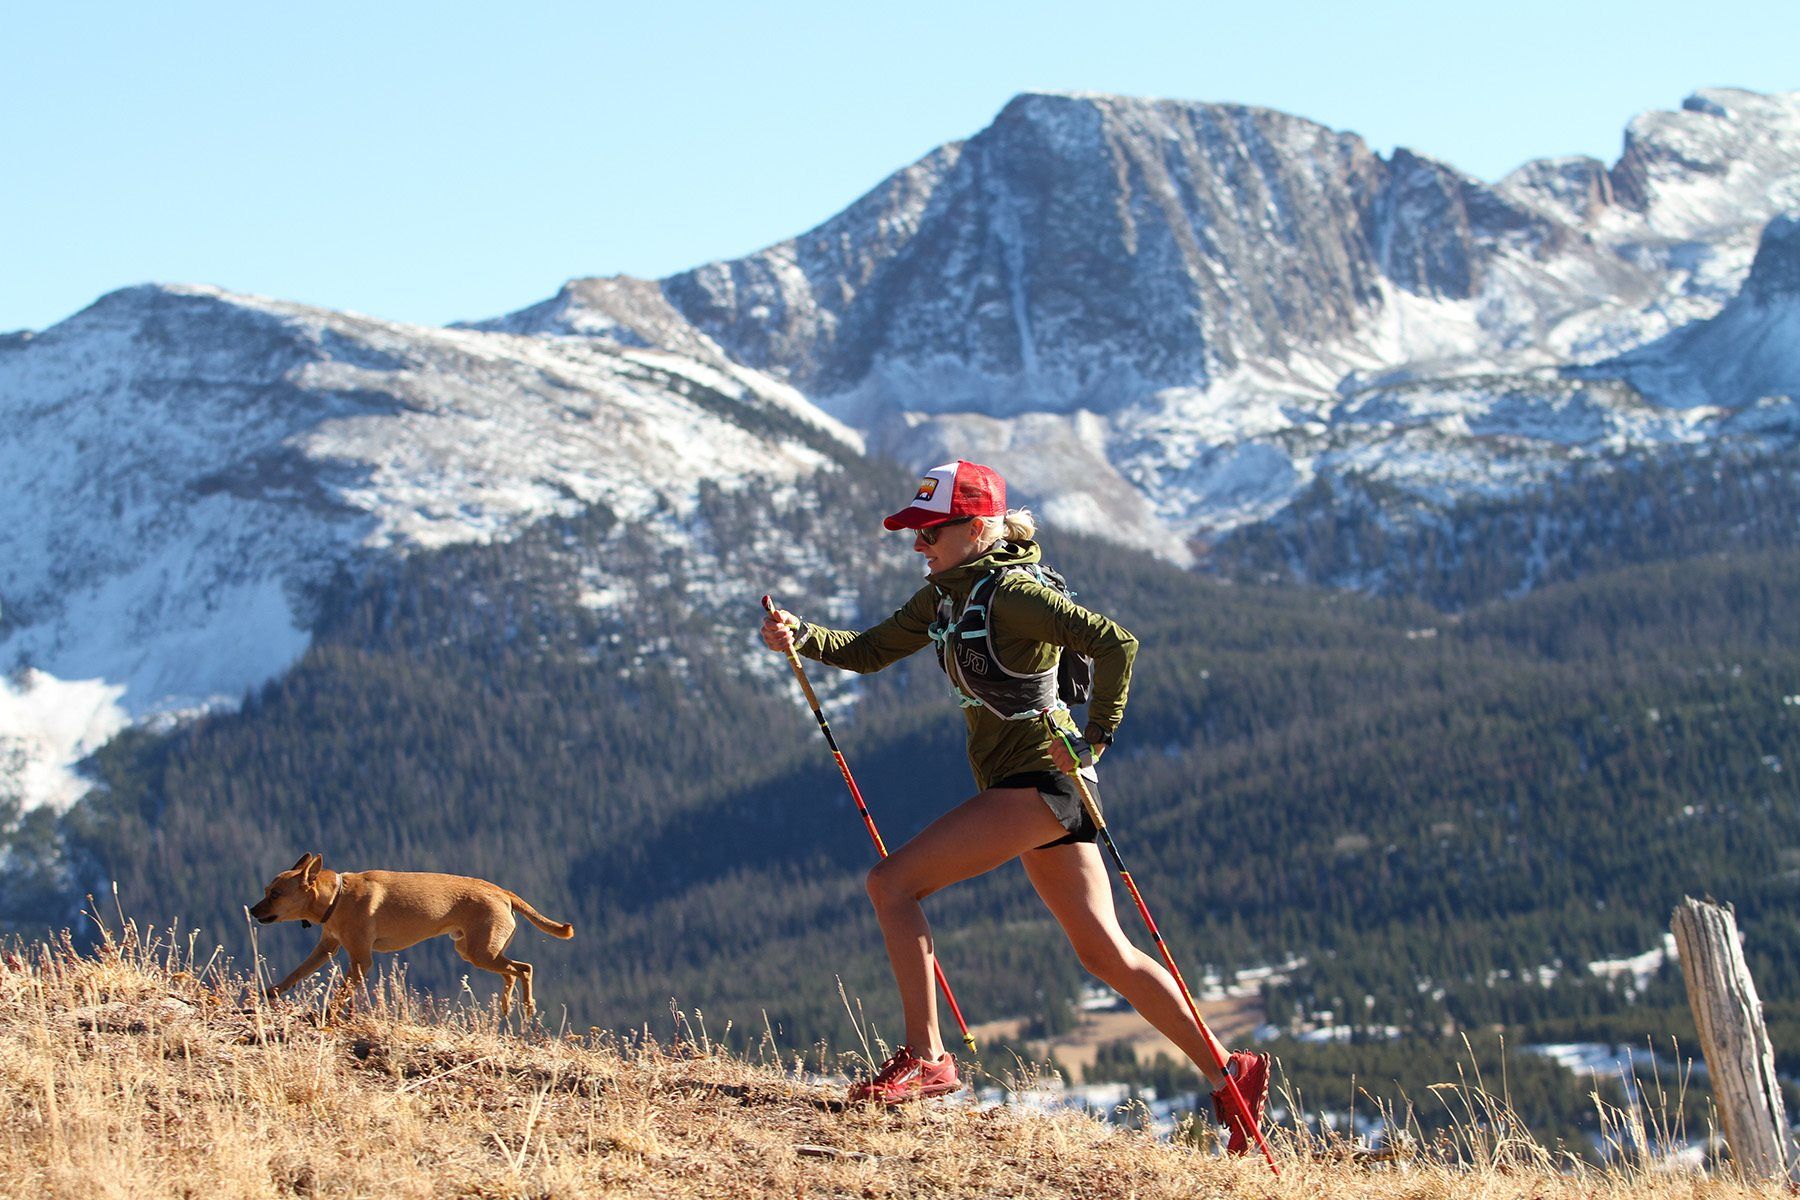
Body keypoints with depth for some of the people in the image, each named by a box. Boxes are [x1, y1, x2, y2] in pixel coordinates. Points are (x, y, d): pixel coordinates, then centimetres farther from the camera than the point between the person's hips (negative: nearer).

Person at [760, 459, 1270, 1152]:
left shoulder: (1009, 592, -15)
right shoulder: (946, 596, 13)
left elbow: (1116, 643, -21)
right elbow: (869, 652, 15)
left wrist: (1093, 741, -18)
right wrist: (802, 639, -2)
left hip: (1039, 780, -10)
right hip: (1031, 789, 10)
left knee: (892, 882, -11)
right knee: (1106, 955, 11)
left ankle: (925, 1060, -9)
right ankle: (1228, 1074, 13)